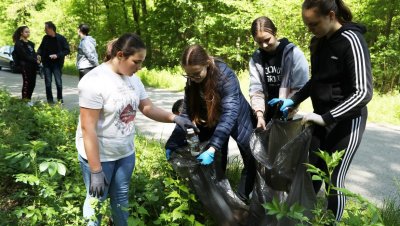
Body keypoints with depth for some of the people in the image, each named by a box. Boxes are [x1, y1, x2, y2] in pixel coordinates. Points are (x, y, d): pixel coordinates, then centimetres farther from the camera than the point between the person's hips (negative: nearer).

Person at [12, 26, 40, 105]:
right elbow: (24, 56, -13)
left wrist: (37, 60, -2)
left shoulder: (30, 43, 20)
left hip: (33, 66, 7)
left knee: (32, 83, 7)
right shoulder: (18, 44, -4)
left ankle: (29, 99, 18)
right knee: (26, 83, -7)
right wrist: (35, 61, -12)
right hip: (25, 66, -7)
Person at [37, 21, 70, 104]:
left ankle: (60, 99, 13)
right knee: (48, 82, 5)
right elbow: (41, 48, 18)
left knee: (58, 82, -4)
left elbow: (67, 50, -6)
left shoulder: (60, 38, -7)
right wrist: (39, 54, -2)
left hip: (57, 64, -4)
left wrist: (57, 55, -17)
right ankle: (50, 99, 15)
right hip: (46, 64, 4)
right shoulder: (45, 38, 5)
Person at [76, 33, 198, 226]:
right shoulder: (94, 81, -24)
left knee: (121, 198, 22)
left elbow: (147, 107, 5)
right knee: (96, 200, 12)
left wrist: (174, 118, -13)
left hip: (126, 153, 7)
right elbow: (88, 129, -24)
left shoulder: (132, 79, 0)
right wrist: (96, 171, -23)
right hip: (99, 155, -6)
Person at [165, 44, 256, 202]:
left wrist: (212, 148, -50)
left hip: (237, 120, -4)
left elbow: (229, 114, -42)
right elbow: (186, 112, -14)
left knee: (252, 160, 3)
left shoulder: (226, 77, -35)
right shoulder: (191, 81, -18)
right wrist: (173, 142, -22)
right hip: (212, 122, 4)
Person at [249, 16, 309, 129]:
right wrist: (259, 115, -16)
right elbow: (255, 89, -5)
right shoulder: (256, 58, -1)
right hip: (267, 114, 4)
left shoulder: (293, 53, -11)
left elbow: (300, 88, -13)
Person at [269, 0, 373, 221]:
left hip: (346, 120, -7)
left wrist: (325, 118, -28)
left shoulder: (351, 41, -17)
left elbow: (363, 92, -22)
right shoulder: (318, 42, 6)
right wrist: (293, 100, 6)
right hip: (322, 118, 7)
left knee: (334, 180, -2)